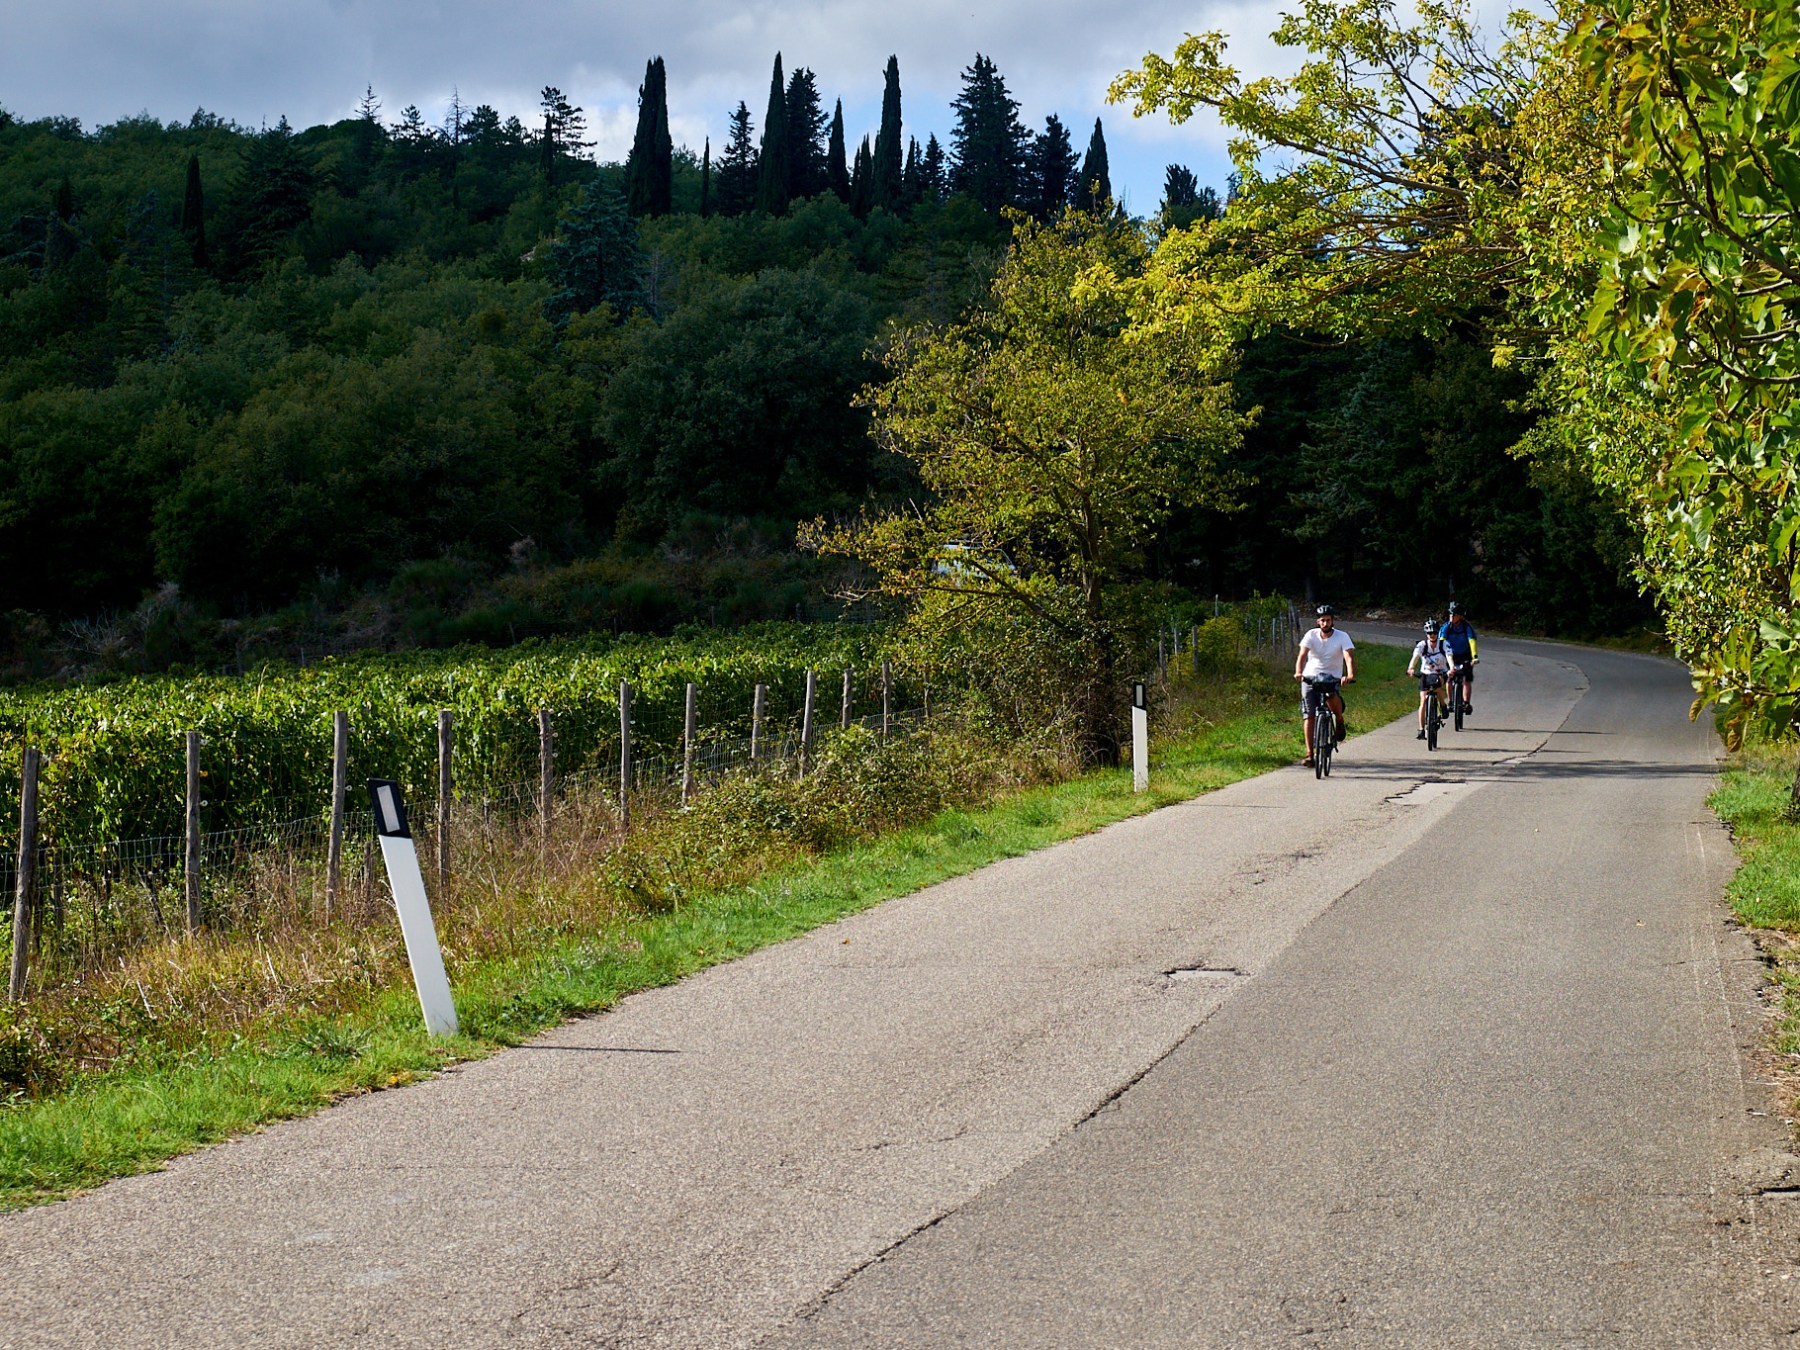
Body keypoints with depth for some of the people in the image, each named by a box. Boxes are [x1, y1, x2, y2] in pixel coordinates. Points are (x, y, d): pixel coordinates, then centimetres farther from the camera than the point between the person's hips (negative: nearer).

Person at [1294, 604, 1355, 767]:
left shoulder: (1342, 637, -8)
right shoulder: (1311, 635, -5)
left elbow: (1349, 656, -21)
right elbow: (1302, 654, -17)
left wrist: (1350, 674, -41)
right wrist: (1298, 672, -36)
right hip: (1310, 677, 0)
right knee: (1309, 716, -9)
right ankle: (1309, 754, -7)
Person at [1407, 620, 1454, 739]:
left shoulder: (1444, 644, -14)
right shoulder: (1421, 645, -14)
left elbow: (1449, 657, -29)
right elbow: (1415, 657, -29)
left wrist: (1451, 668, -50)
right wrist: (1411, 668, -50)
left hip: (1440, 674, -1)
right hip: (1425, 674, 1)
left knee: (1437, 684, -36)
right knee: (1423, 701, -10)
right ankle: (1421, 730, -7)